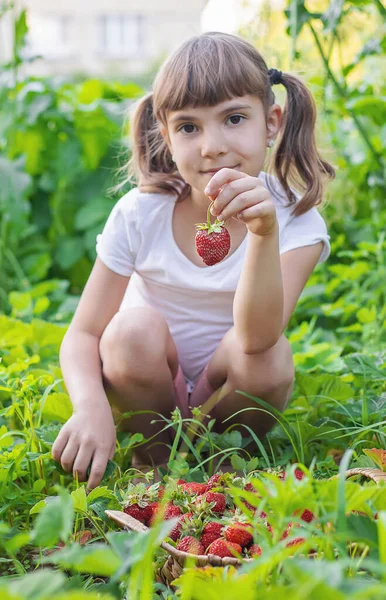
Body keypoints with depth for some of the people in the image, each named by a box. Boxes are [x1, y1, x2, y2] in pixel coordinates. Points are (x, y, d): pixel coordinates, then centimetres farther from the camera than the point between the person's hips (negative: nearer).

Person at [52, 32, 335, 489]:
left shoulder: (296, 221, -17)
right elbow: (83, 334, -15)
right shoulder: (140, 214, -14)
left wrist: (263, 230, -49)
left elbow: (256, 336, -34)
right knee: (135, 329, -31)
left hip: (231, 395, 0)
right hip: (146, 390, 0)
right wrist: (92, 408, -36)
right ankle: (152, 461, -5)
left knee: (271, 354, -32)